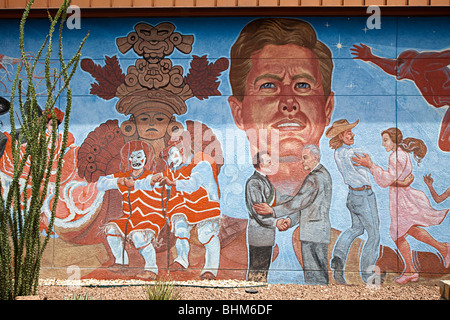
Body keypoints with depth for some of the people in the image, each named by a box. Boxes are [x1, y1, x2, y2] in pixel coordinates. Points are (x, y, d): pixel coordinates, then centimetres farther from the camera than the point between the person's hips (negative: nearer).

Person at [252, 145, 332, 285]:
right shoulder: (322, 174, 17)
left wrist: (273, 211, -17)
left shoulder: (316, 177, -16)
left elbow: (298, 202, -19)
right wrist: (291, 220, 4)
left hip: (314, 231, -10)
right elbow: (305, 204, 16)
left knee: (315, 275, -6)